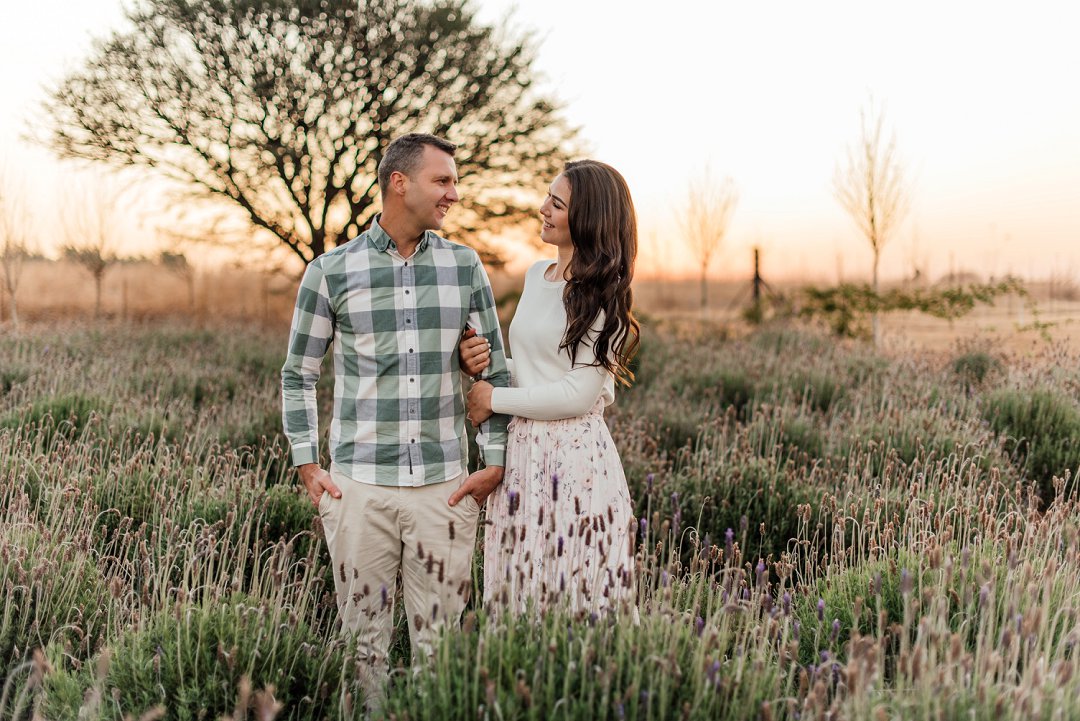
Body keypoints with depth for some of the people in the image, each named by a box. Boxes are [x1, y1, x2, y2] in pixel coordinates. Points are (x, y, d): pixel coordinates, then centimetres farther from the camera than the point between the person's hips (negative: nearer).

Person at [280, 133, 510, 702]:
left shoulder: (464, 266, 5)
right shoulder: (330, 272, -1)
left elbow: (495, 369, 9)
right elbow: (298, 374, 8)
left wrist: (495, 463, 3)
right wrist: (307, 466, 1)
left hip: (444, 484, 1)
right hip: (359, 485, -1)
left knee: (440, 643, 7)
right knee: (363, 638, 8)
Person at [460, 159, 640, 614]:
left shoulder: (600, 295, -10)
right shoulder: (536, 276, 13)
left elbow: (579, 393, -16)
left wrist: (496, 399, -7)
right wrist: (485, 361, 1)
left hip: (576, 455, -7)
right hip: (522, 450, 7)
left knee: (577, 597, 1)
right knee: (518, 591, 10)